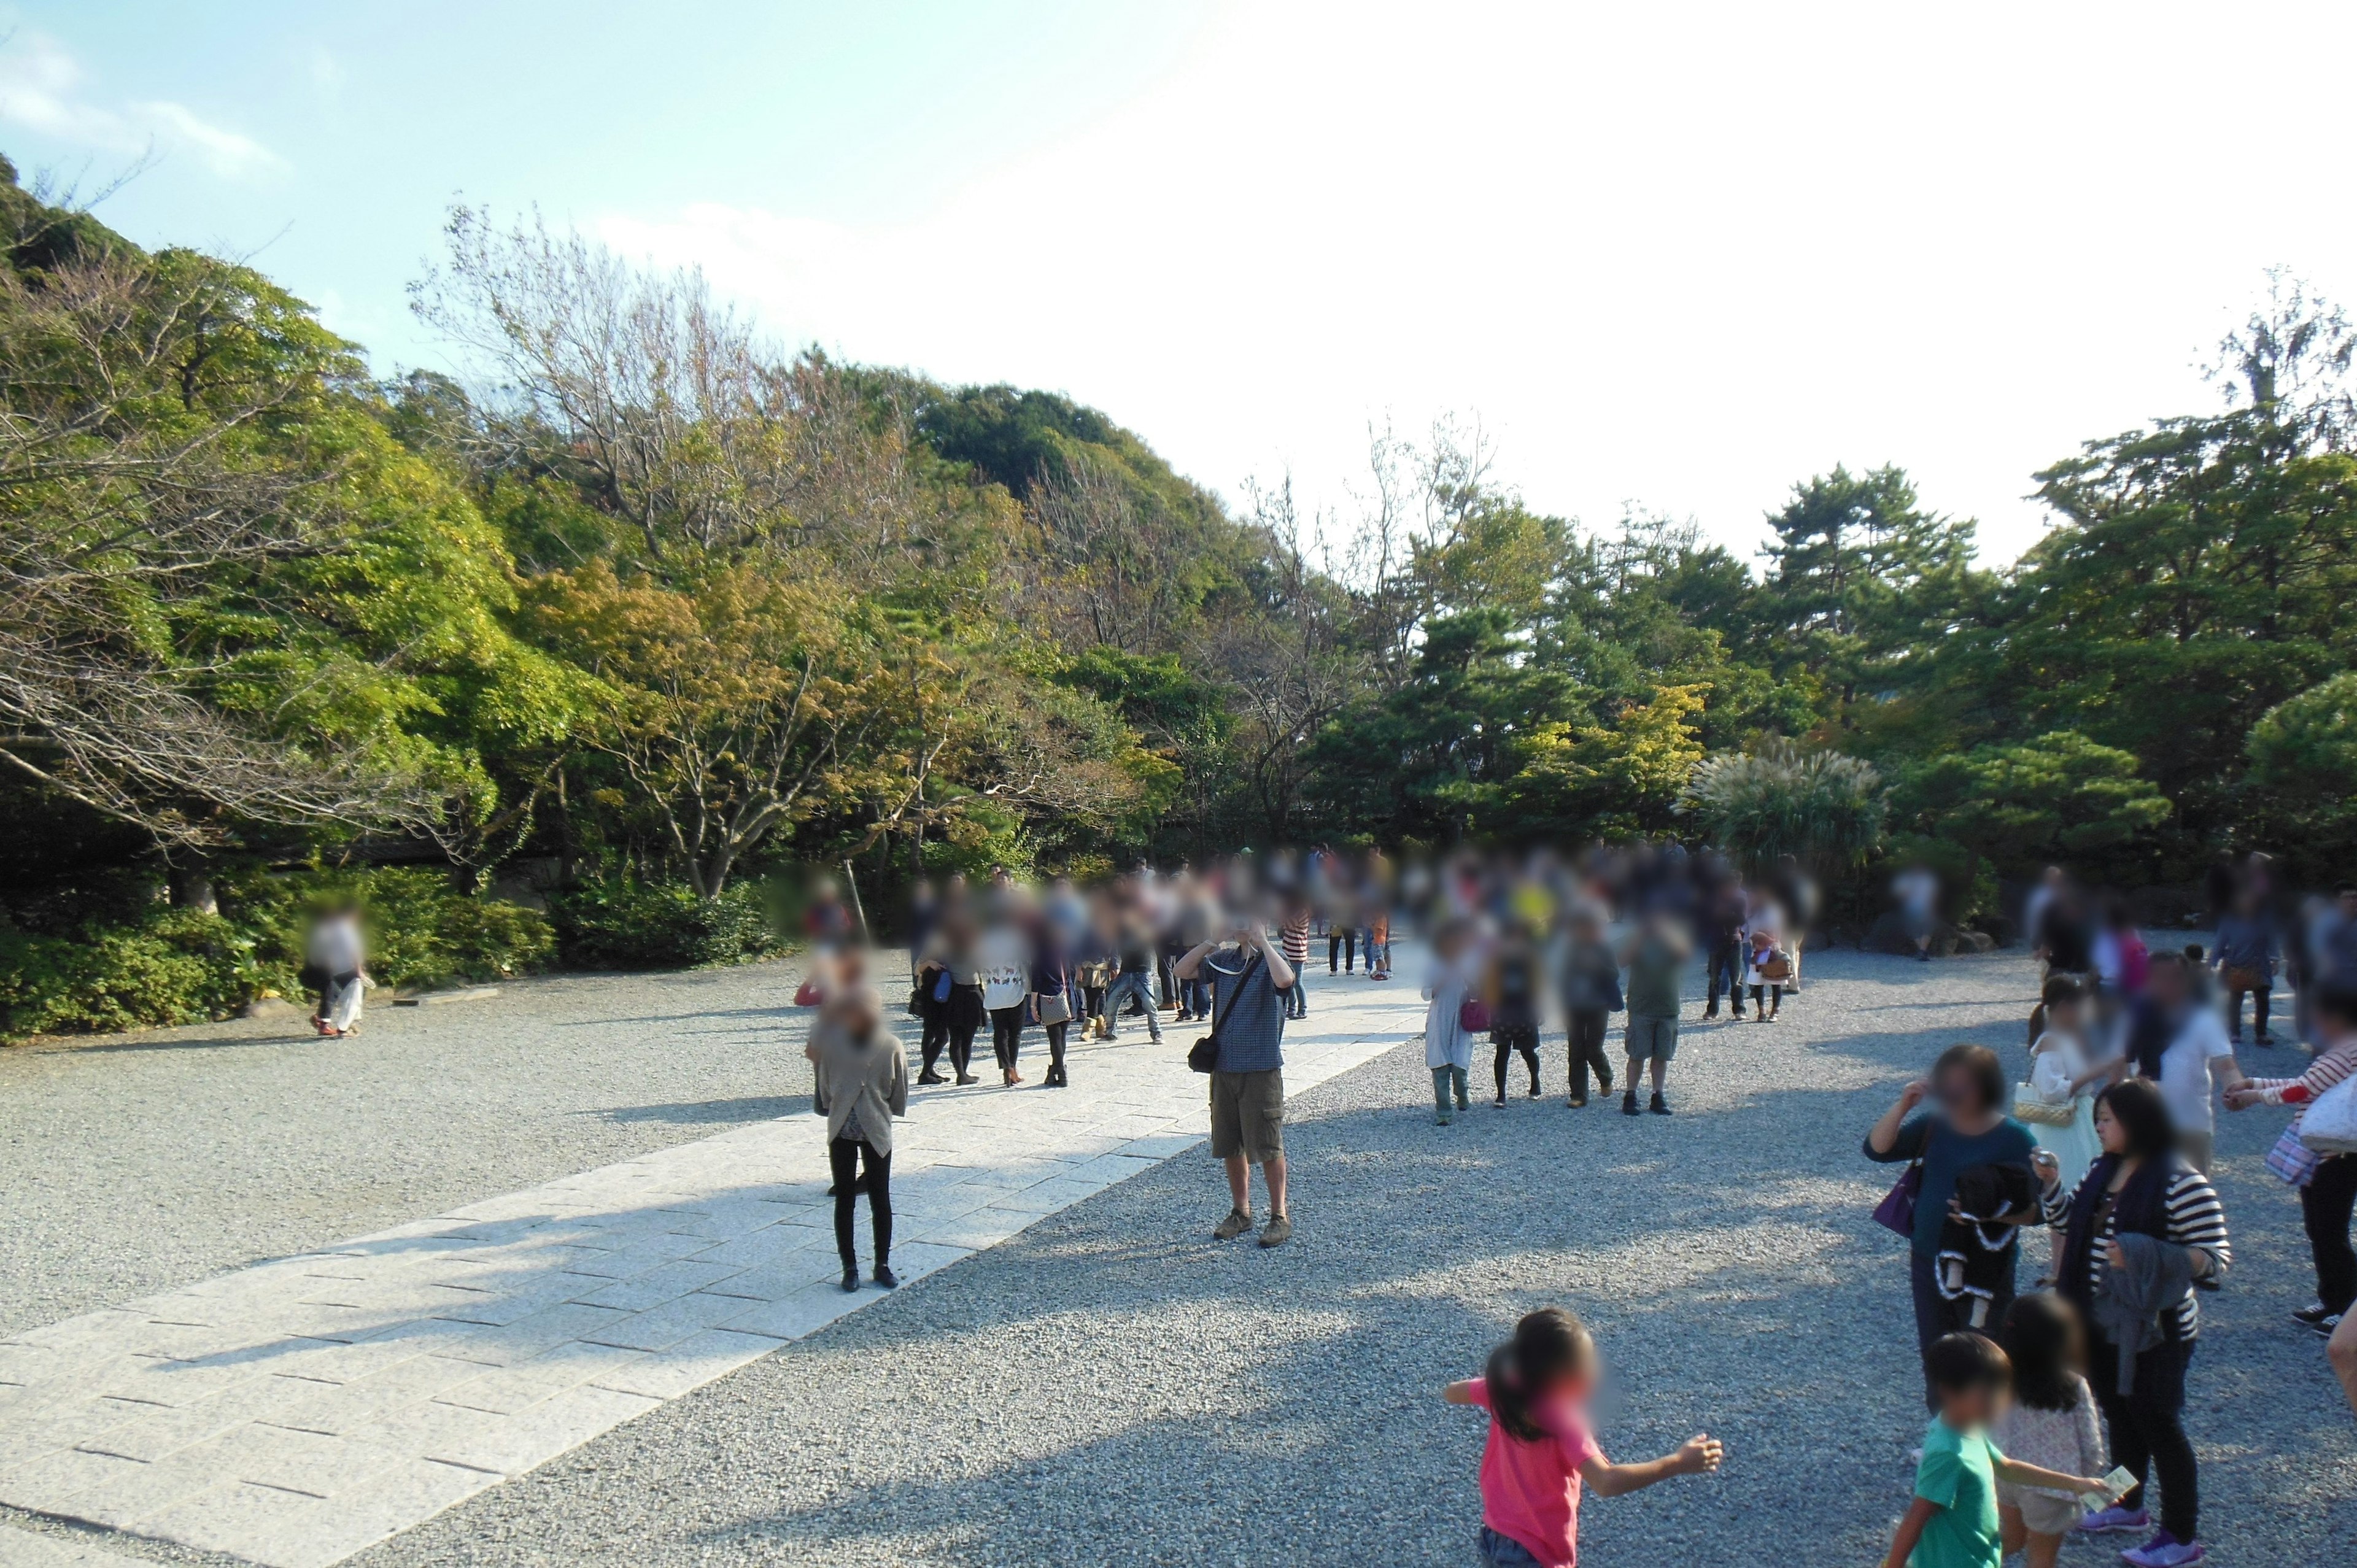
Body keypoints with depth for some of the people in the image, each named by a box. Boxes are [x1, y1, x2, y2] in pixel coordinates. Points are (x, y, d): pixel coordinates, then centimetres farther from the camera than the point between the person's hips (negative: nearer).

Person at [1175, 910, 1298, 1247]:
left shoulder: (1272, 960, -8)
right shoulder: (1224, 961, 8)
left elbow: (1285, 980, -30)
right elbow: (1182, 971, 3)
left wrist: (1262, 941, -24)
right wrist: (1212, 941, -5)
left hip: (1261, 1069, -6)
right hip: (1224, 1066, 6)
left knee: (1268, 1146, 1)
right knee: (1230, 1146, 13)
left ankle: (1280, 1217, 14)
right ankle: (1241, 1212, 27)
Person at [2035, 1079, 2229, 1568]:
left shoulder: (2182, 1183, -19)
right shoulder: (2102, 1171, 5)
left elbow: (2215, 1257, -20)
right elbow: (2067, 1218, 16)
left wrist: (2146, 1258, -32)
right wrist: (2051, 1183, -2)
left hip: (2155, 1330, -8)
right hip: (2103, 1323, 8)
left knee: (2159, 1424, 4)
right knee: (2119, 1416, 20)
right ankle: (2128, 1507, 38)